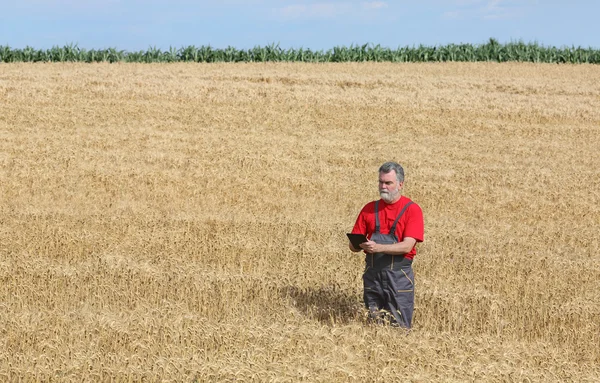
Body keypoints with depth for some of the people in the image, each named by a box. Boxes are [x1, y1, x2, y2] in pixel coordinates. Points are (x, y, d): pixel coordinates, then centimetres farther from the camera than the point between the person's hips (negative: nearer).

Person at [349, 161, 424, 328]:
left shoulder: (412, 209, -4)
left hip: (399, 276, -4)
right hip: (372, 275, 4)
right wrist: (361, 245, -15)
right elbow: (353, 245, 9)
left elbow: (407, 246, -16)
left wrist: (378, 247, -28)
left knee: (400, 327, -2)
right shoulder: (370, 208, 10)